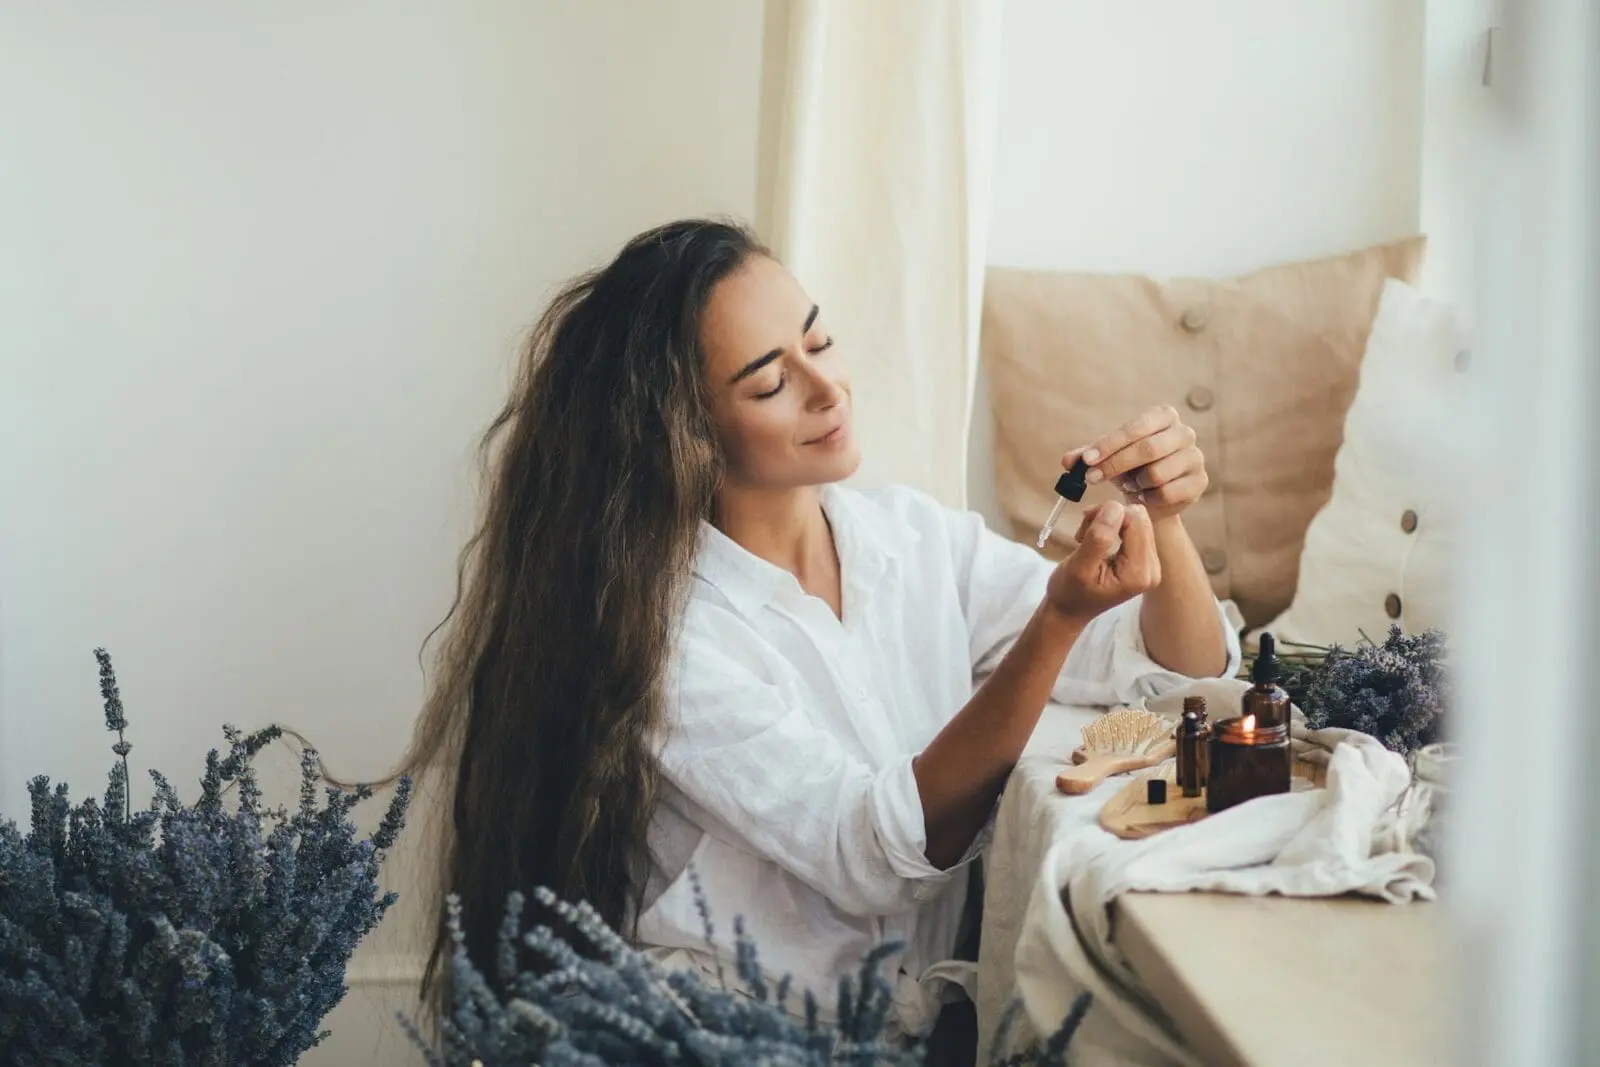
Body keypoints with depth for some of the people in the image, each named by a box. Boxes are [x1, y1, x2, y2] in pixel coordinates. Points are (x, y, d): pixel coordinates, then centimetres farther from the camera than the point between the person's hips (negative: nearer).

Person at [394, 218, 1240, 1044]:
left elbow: (1185, 670, 0)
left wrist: (1161, 522, -20)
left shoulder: (918, 540, 1)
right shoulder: (652, 623, -15)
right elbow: (875, 855, -22)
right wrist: (1059, 619, -30)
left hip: (929, 1017, 6)